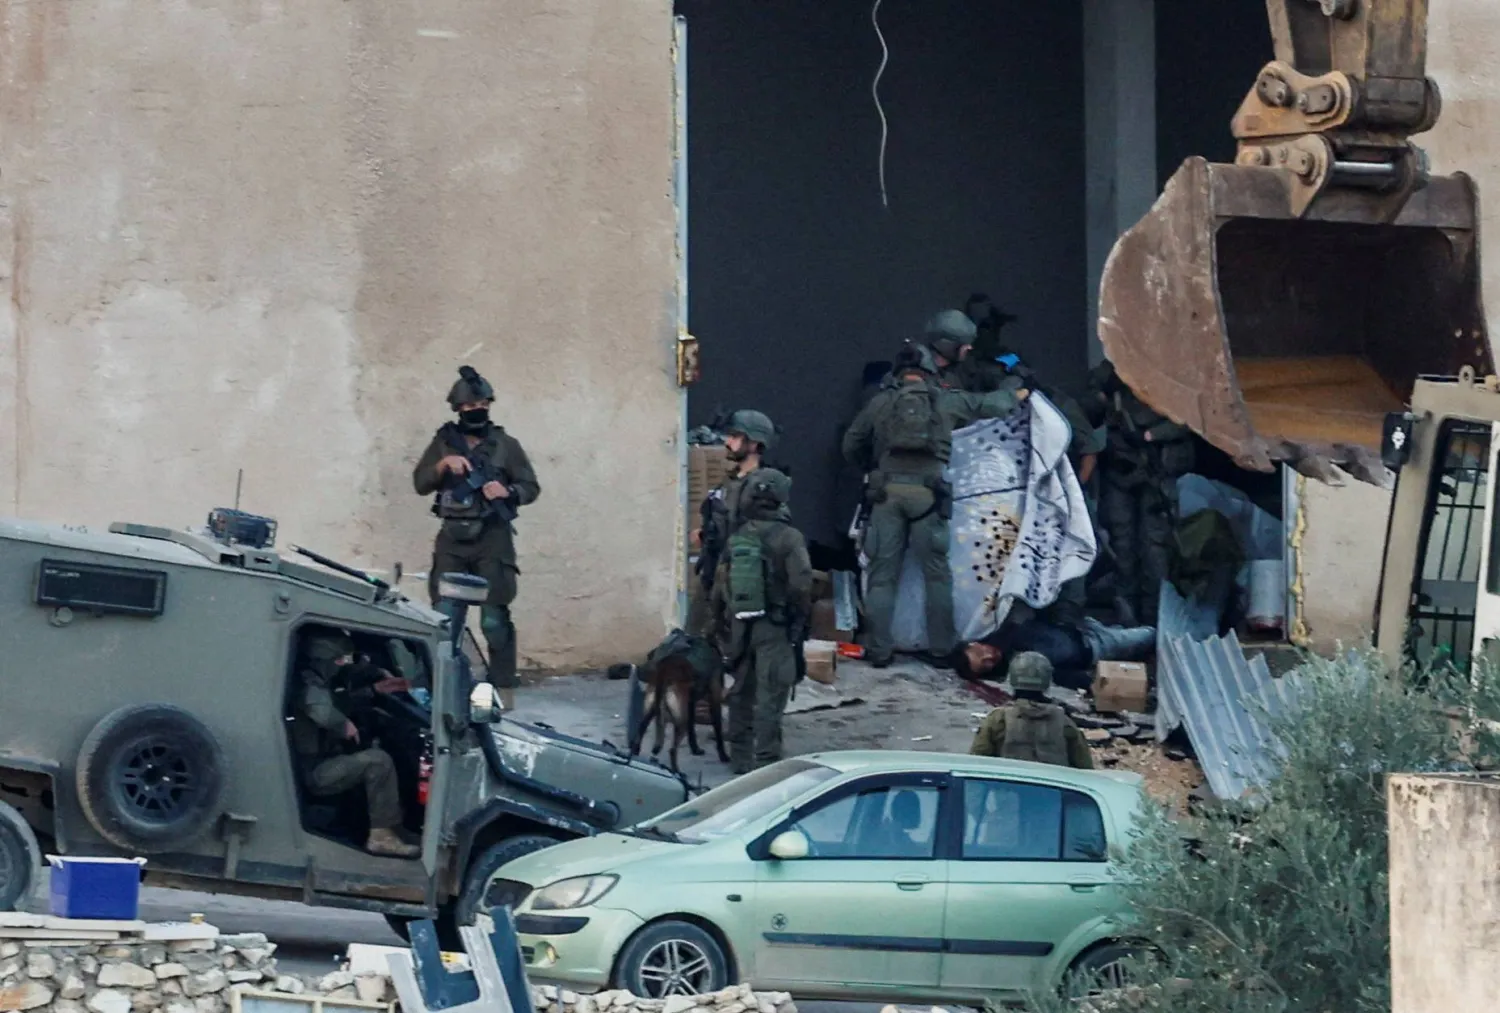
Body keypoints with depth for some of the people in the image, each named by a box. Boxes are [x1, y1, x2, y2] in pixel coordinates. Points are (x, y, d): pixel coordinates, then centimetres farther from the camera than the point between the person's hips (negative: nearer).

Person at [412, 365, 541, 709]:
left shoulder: (506, 445, 3)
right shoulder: (443, 442, 9)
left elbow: (531, 487, 5)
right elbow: (420, 484, 5)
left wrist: (508, 492, -15)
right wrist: (444, 464, -11)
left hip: (492, 539, -2)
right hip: (452, 539, 2)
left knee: (495, 620, -4)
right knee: (444, 616, 1)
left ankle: (504, 689, 1)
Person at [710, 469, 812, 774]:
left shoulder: (736, 538, 5)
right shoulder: (788, 538, -12)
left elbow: (720, 585, 8)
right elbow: (800, 586, -16)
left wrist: (721, 624, 18)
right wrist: (801, 622, -3)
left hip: (740, 625, 5)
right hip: (774, 627, -5)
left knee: (742, 692, 16)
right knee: (770, 696, -4)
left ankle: (740, 756, 23)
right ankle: (766, 760, -6)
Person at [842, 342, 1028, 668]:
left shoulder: (880, 403, 12)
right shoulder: (946, 401, 10)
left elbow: (851, 445, 15)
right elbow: (989, 404, 23)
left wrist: (870, 468, 33)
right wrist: (1016, 395, 44)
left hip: (887, 492, 1)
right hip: (928, 493, -1)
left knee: (883, 574, 5)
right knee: (938, 574, 6)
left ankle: (878, 650, 3)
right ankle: (941, 649, 5)